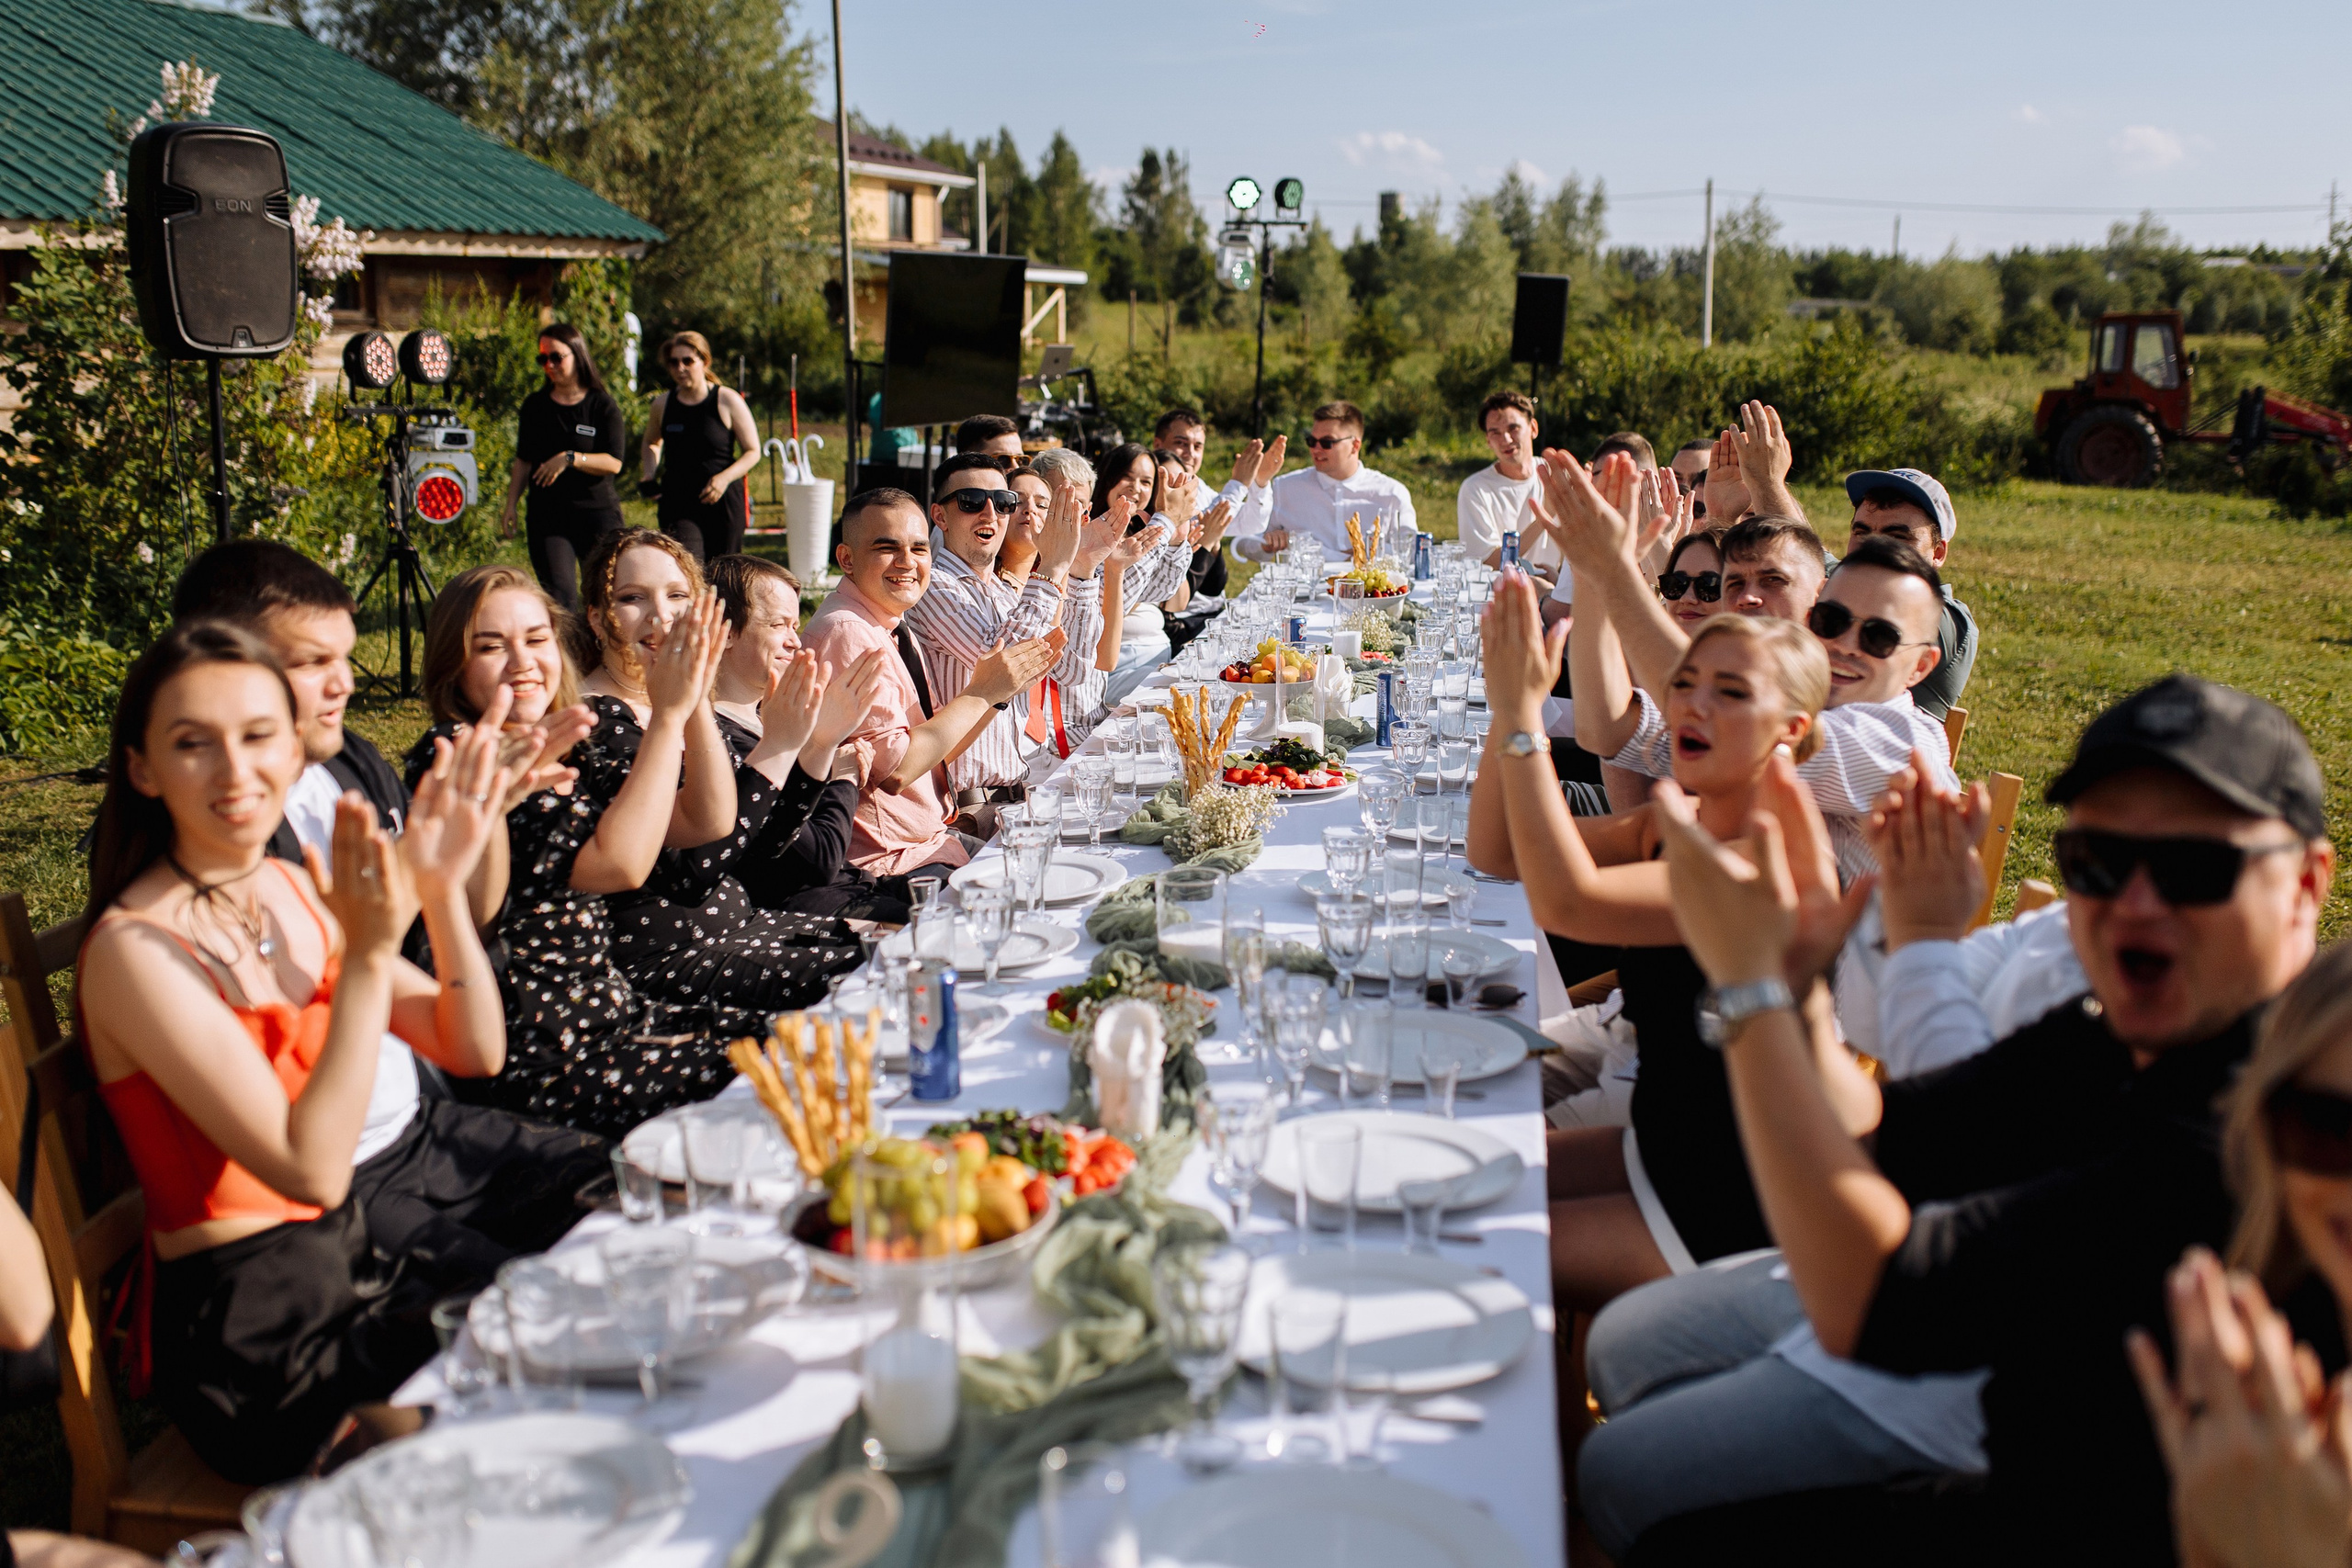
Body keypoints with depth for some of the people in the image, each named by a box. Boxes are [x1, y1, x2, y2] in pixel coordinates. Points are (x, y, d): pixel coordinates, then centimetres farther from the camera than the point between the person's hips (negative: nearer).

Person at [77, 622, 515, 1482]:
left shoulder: (298, 892, 2)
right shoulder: (138, 950, -19)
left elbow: (476, 1050, -1)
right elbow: (311, 1168, -25)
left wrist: (443, 894, -15)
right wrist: (368, 956, -29)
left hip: (356, 1266, 7)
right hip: (252, 1340, -7)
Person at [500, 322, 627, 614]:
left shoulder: (603, 405, -1)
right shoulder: (534, 406, 10)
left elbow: (614, 462, -9)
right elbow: (523, 461, 15)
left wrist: (571, 458, -20)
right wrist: (510, 505, 8)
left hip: (597, 515, -2)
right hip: (547, 516, 2)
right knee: (559, 596, -10)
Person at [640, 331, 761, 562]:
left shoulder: (727, 401, -3)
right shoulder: (663, 404, 7)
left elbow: (753, 452, 0)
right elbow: (652, 443, 28)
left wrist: (725, 478, -16)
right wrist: (649, 471, 7)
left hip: (723, 501, -1)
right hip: (678, 504, 1)